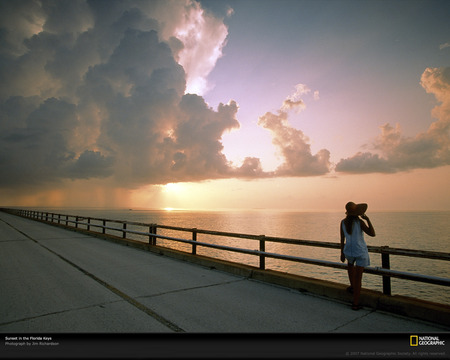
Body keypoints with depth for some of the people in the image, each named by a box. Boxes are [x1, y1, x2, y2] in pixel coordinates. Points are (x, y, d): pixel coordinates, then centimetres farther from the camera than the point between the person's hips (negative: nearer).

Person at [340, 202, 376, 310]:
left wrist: (342, 253, 11)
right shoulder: (359, 222, -16)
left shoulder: (343, 222, -4)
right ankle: (355, 303, 7)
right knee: (358, 277, 3)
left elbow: (342, 239, 2)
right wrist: (368, 219, -15)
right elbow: (372, 234, -17)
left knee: (350, 263, 38)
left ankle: (352, 286, 37)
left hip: (349, 251, 3)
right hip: (361, 252, -3)